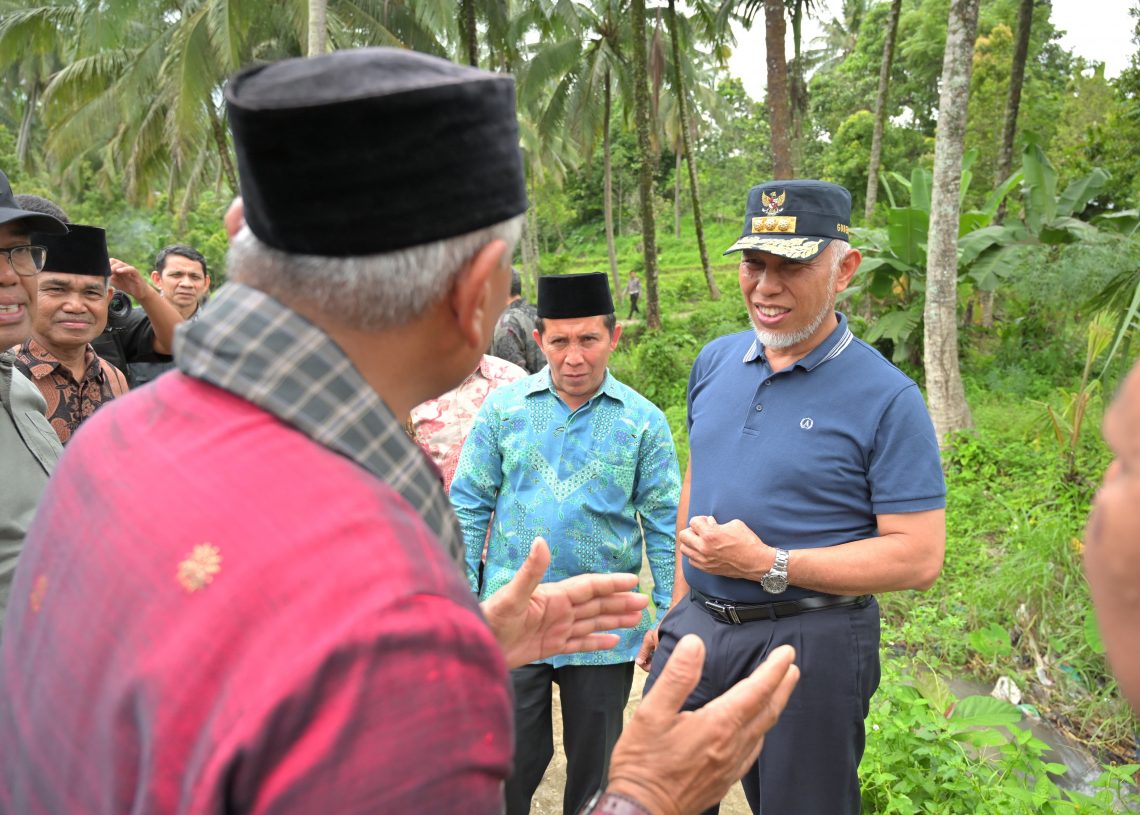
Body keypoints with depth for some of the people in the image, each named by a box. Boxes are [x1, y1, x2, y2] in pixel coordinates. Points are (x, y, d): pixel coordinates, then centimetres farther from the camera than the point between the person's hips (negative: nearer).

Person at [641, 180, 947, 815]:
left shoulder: (887, 398, -14)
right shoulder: (715, 362, 4)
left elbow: (919, 558, -16)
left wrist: (767, 563, -21)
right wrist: (678, 609, 13)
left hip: (811, 645, -5)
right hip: (698, 627, 5)